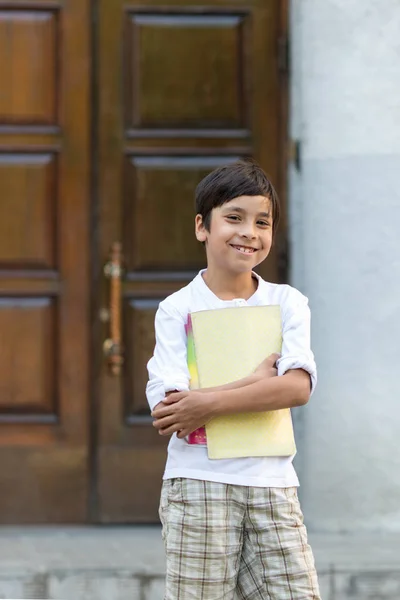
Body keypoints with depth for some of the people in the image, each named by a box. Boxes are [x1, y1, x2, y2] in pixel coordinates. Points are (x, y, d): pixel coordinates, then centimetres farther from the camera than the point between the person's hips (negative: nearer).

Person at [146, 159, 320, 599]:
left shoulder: (287, 304, 6)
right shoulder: (177, 309, -1)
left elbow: (298, 387, -11)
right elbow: (168, 407, -13)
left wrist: (209, 403, -19)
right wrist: (258, 381, -13)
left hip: (272, 484, 3)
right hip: (199, 484, -2)